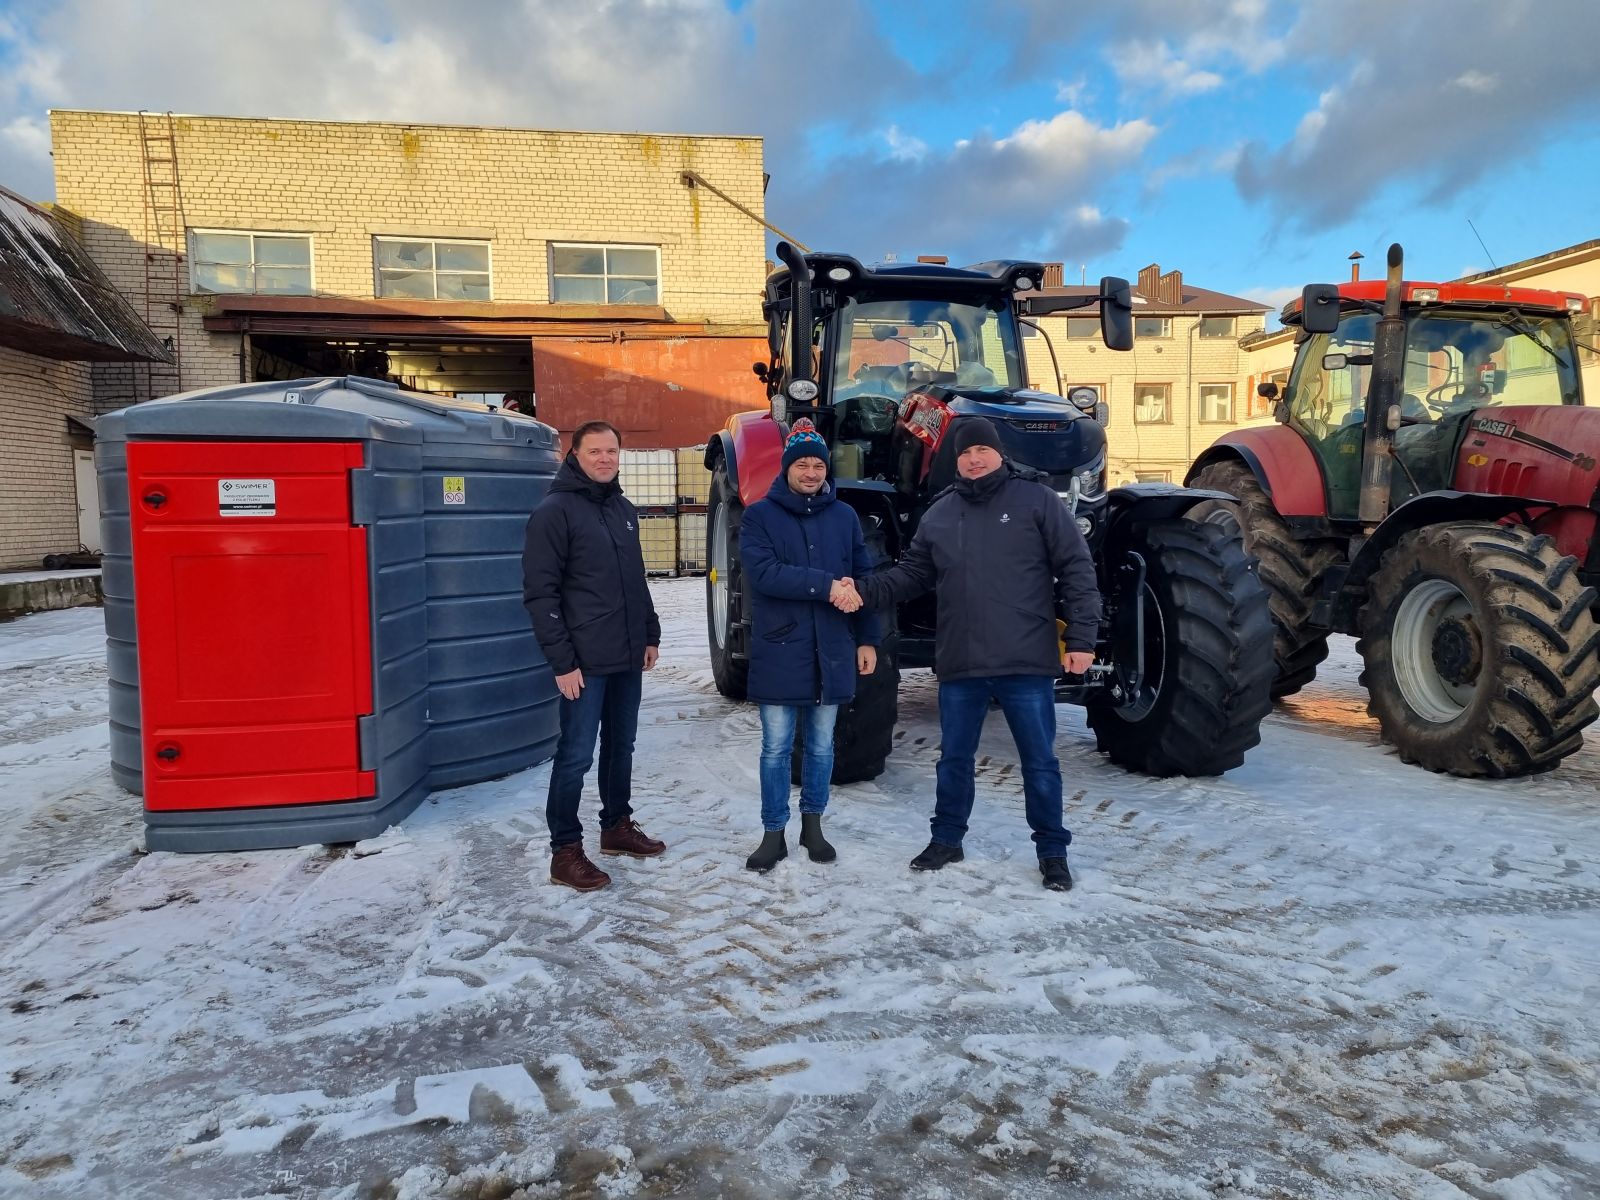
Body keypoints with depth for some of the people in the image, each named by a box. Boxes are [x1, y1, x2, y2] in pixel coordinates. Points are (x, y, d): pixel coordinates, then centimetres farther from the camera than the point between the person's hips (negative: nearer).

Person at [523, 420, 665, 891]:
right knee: (577, 755, -2)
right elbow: (539, 592, -14)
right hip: (585, 661, -7)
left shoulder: (624, 510, 13)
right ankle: (565, 851, 9)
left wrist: (651, 635, 15)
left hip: (628, 658, 7)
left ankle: (617, 826, 32)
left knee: (621, 746, 17)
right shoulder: (555, 511, -10)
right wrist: (562, 660, -17)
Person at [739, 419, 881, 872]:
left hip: (831, 652, 3)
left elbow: (862, 581, 10)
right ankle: (774, 833, 18)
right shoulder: (759, 516, -1)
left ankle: (813, 824, 29)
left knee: (821, 745, 13)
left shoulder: (845, 516, 8)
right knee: (776, 747, 5)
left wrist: (867, 639, 6)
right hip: (779, 652, -2)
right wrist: (825, 585, -22)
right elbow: (763, 574, -17)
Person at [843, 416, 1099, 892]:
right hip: (960, 665, 4)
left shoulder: (1036, 500, -2)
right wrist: (864, 591, -5)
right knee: (954, 757, 15)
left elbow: (1076, 569, -4)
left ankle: (1052, 851, 24)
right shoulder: (939, 513, 11)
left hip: (1027, 662, -3)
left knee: (1039, 761, 8)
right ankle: (946, 839, 32)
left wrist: (1081, 637, -11)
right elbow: (911, 574, 12)